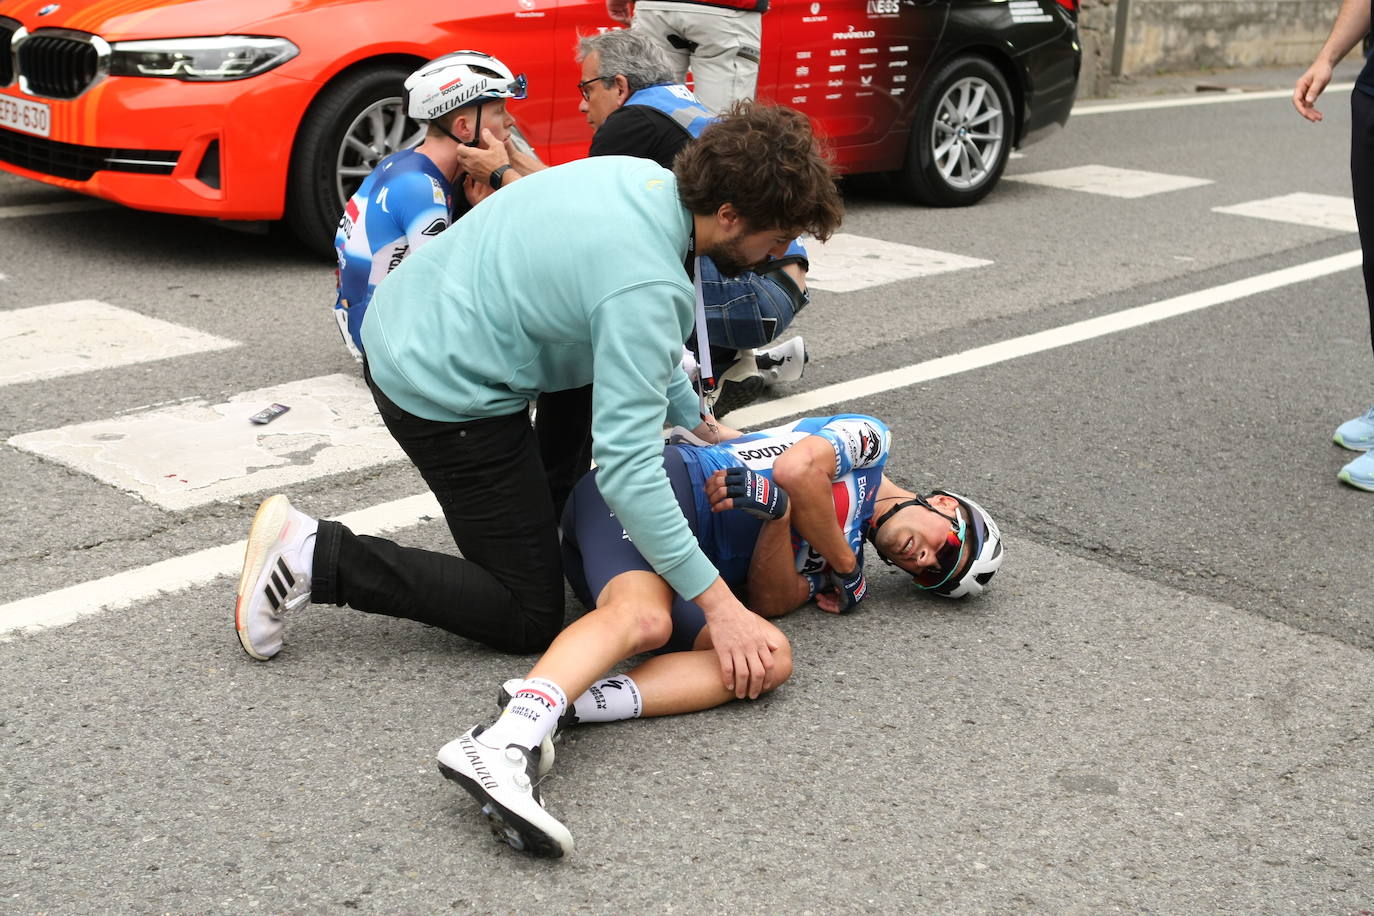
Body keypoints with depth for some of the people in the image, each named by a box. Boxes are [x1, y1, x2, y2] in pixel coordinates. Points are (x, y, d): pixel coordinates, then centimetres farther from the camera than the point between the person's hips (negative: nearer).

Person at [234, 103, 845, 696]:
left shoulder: (642, 175, 0)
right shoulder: (646, 287, -28)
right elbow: (627, 467, -31)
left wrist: (703, 425, 20)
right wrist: (719, 604, -29)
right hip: (445, 396, -10)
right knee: (529, 619, 1)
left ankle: (555, 504, 39)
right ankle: (315, 558, -4)